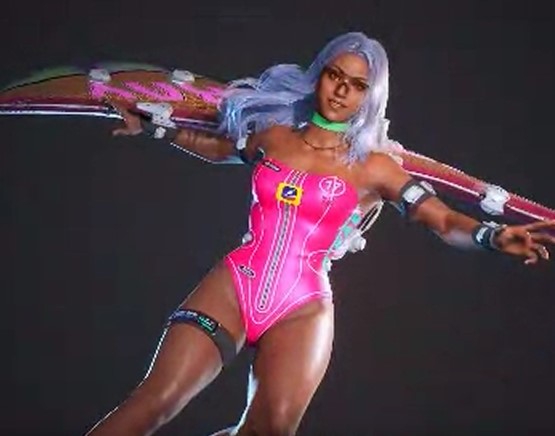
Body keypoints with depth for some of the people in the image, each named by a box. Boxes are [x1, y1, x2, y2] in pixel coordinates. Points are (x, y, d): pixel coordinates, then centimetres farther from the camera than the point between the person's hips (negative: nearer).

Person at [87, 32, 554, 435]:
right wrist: (150, 126, 29)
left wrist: (495, 236, -22)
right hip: (233, 284, 1)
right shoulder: (274, 134, 9)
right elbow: (217, 146, 30)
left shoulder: (372, 166, 1)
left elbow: (445, 221, -3)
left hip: (302, 308, -1)